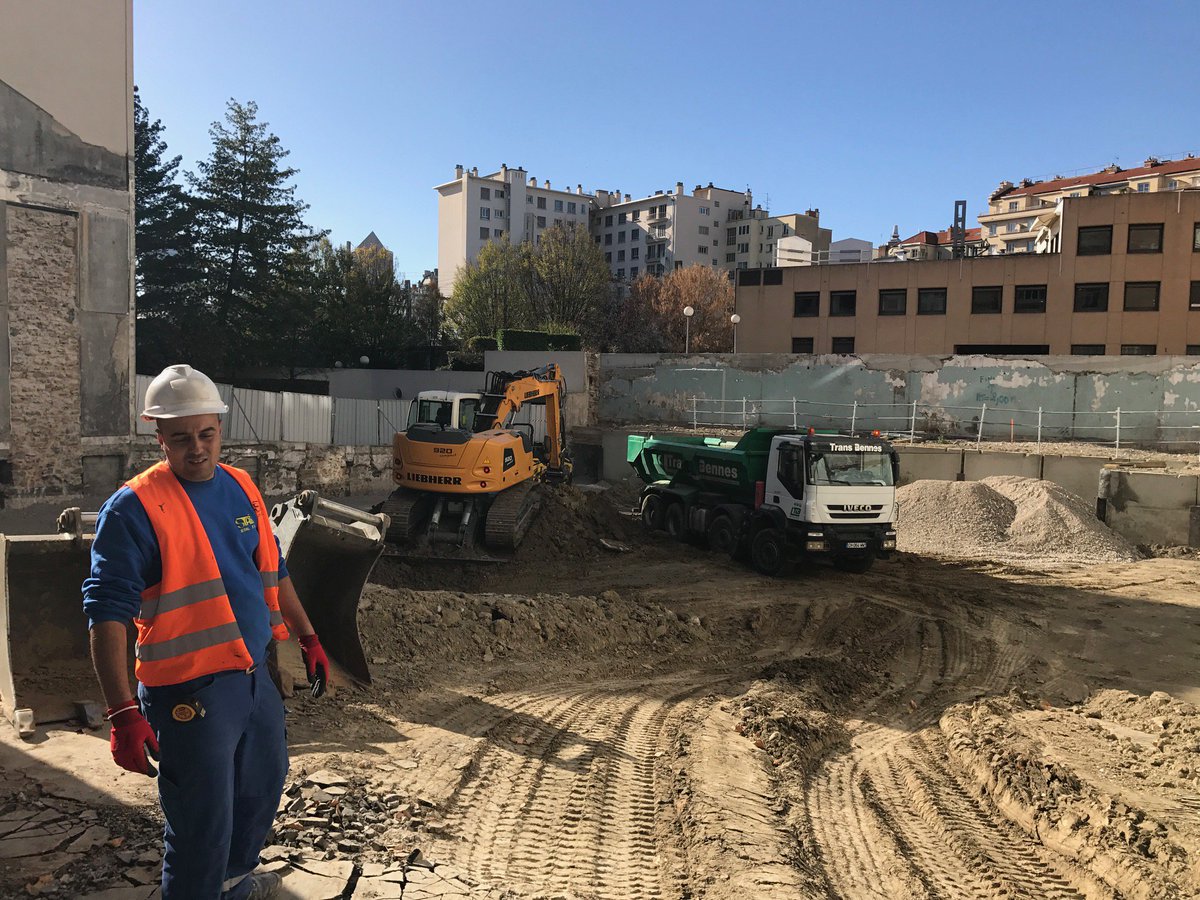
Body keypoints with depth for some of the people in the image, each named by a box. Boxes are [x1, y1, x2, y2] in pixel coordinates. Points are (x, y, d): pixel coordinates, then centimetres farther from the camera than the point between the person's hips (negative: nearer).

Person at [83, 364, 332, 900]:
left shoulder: (241, 487, 5)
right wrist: (124, 713, -24)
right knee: (203, 822, 2)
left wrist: (307, 638, 17)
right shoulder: (134, 508, -16)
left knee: (265, 786, 25)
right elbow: (107, 613, -19)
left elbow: (272, 572, 15)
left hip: (255, 674, 8)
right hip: (189, 690, -7)